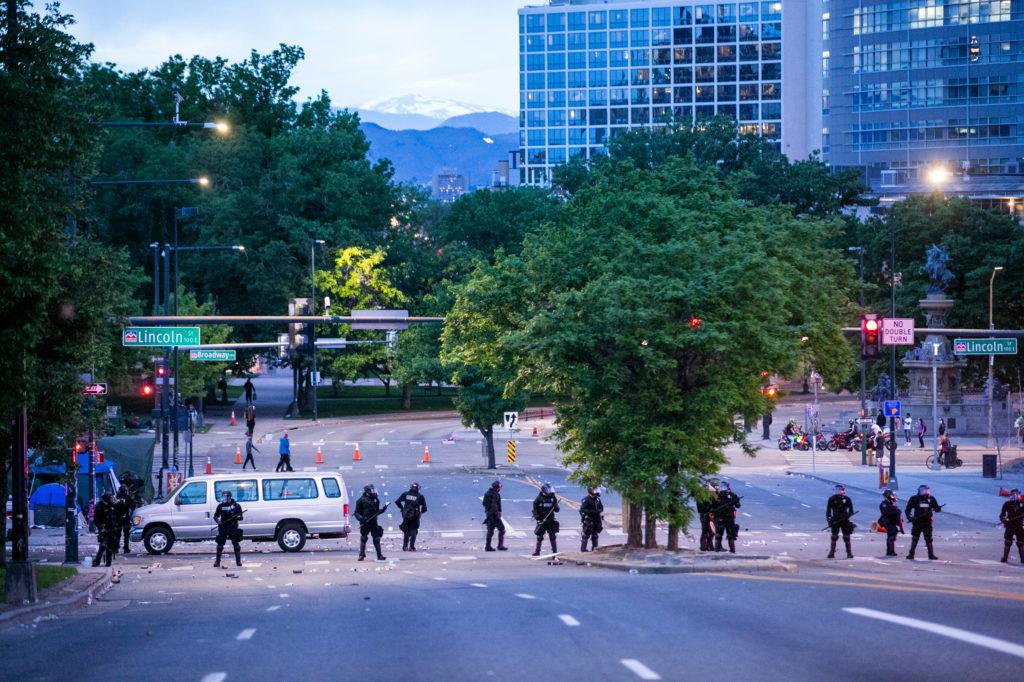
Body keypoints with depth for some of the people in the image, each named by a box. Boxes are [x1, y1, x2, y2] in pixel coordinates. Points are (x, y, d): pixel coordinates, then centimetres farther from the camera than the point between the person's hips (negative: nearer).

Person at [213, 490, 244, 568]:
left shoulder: (236, 506, 2)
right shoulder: (221, 506, 6)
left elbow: (241, 517, 4)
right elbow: (216, 516, 11)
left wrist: (237, 517, -19)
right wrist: (217, 520, -11)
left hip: (233, 528, -1)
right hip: (223, 528, 1)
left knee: (235, 544, -1)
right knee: (220, 544, 0)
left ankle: (238, 561, 6)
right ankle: (217, 561, 7)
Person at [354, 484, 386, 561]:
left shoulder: (375, 500, 12)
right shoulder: (361, 500, -4)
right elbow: (357, 513, -3)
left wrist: (382, 510, 3)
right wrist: (361, 518, -21)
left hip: (374, 523, 5)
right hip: (365, 523, -4)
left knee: (376, 539, 4)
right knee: (363, 539, -1)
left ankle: (379, 555, 7)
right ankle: (361, 555, 7)